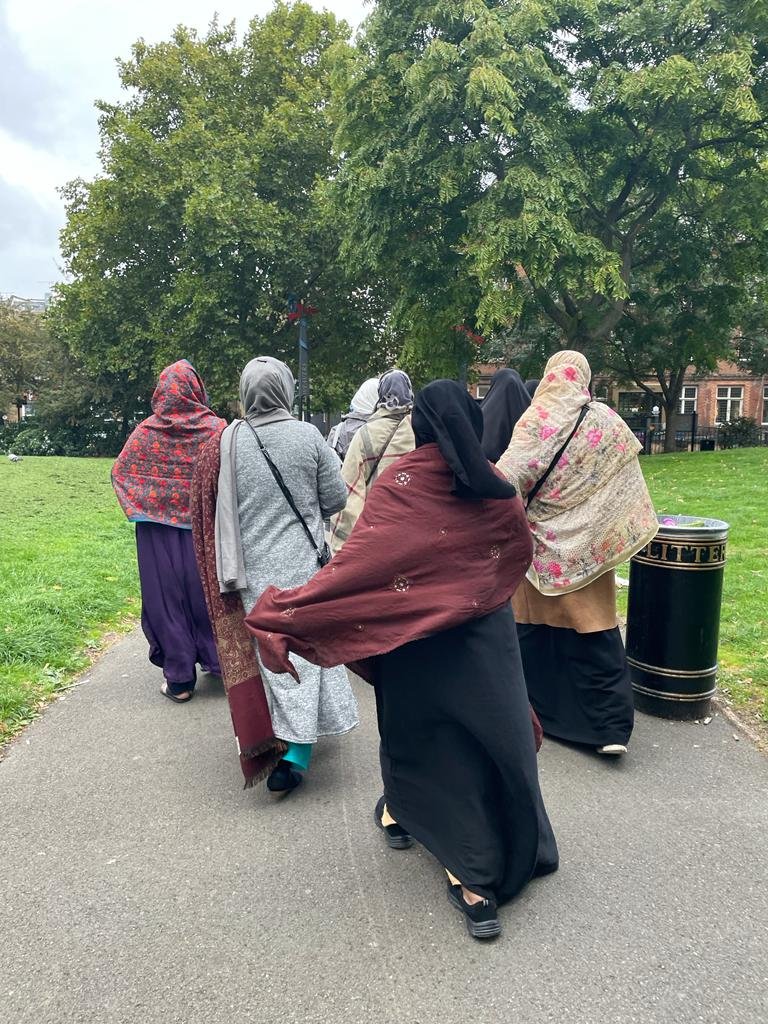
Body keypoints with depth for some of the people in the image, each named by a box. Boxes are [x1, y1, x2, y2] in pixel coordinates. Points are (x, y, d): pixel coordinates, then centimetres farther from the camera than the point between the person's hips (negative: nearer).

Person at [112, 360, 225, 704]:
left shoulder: (145, 431, -2)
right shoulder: (216, 429, -7)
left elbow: (119, 472, 5)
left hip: (158, 528, 0)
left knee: (167, 593, 7)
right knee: (206, 589, 14)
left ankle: (179, 678, 12)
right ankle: (218, 661, 27)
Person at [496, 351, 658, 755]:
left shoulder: (536, 419, -7)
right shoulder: (607, 422, 1)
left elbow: (507, 477, -15)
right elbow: (627, 486, 5)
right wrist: (615, 535, 14)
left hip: (540, 543, -2)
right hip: (588, 546, 2)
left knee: (533, 625, 12)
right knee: (595, 631, 5)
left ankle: (533, 710, 24)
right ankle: (611, 727, 4)